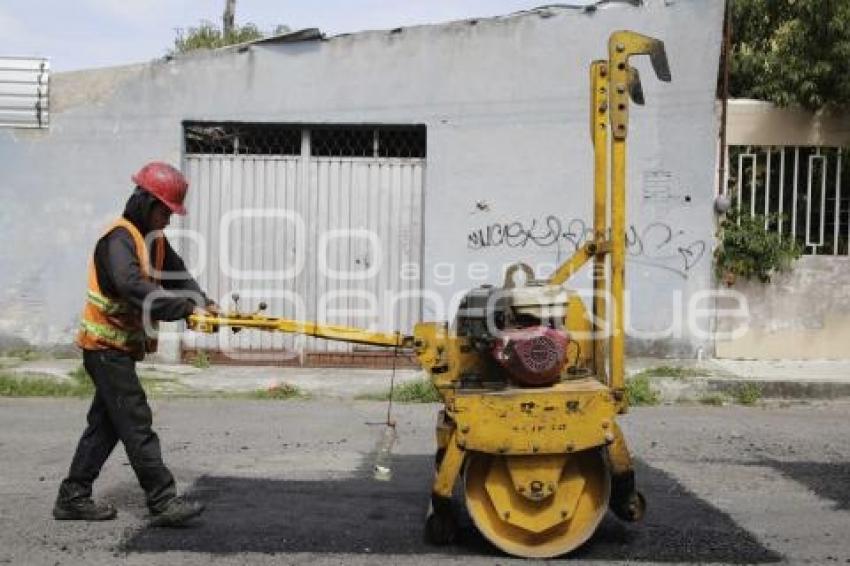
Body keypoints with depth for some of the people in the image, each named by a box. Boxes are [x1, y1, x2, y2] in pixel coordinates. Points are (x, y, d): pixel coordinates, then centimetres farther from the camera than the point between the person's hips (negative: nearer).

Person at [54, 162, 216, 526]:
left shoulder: (154, 239, 11)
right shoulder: (119, 239, -19)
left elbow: (177, 274, 3)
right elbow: (133, 287, -35)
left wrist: (202, 303, -16)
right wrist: (186, 308, -39)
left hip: (121, 347, 10)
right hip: (106, 346, -10)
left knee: (106, 423, 14)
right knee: (136, 424, -9)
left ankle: (73, 498, 23)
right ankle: (163, 502, -7)